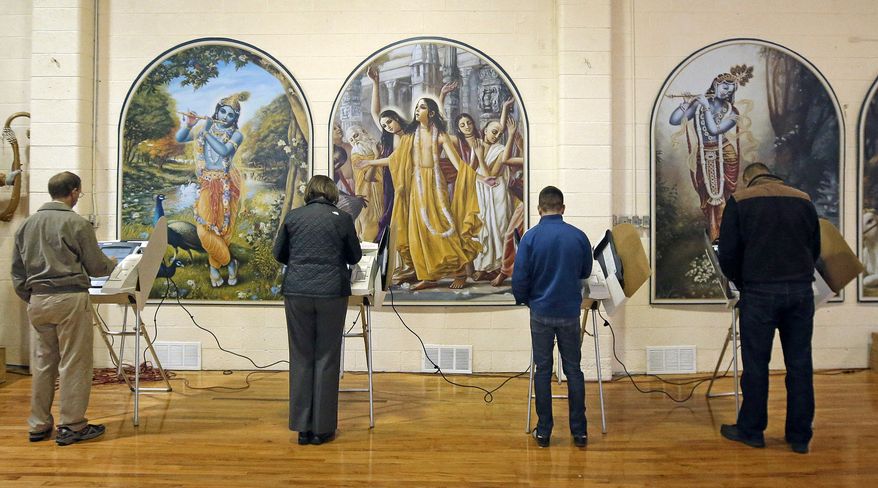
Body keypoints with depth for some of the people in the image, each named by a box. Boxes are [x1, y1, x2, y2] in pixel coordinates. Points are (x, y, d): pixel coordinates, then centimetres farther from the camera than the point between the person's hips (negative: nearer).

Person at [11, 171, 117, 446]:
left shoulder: (27, 224, 9)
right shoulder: (77, 224, -9)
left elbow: (17, 270, 13)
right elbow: (96, 267, -4)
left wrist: (29, 298, 22)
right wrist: (113, 264, 17)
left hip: (38, 300, 6)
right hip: (70, 299, -6)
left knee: (42, 363, 13)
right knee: (74, 364, 2)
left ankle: (39, 425, 22)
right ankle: (71, 427, 8)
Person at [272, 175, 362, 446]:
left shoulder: (293, 216, 5)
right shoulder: (342, 218, 1)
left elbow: (279, 253, 13)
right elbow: (355, 256, 11)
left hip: (297, 291, 2)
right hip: (332, 292, -1)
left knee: (301, 358, 10)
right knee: (327, 359, 6)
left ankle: (303, 427, 14)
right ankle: (322, 428, 12)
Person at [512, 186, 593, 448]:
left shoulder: (531, 237, -10)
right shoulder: (578, 236, -4)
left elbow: (519, 278, -9)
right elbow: (585, 272, 10)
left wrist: (524, 299, 10)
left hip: (541, 312, -1)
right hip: (570, 312, 2)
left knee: (543, 371, 7)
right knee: (574, 371, 10)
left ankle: (543, 431, 14)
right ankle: (579, 431, 16)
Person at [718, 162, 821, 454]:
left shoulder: (739, 201, -1)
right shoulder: (803, 200, 10)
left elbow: (728, 254, -4)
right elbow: (815, 249, 15)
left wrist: (741, 283, 12)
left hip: (759, 291, -3)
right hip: (801, 291, 4)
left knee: (756, 364, 6)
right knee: (800, 365, 10)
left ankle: (751, 430, 18)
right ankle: (800, 436, 19)